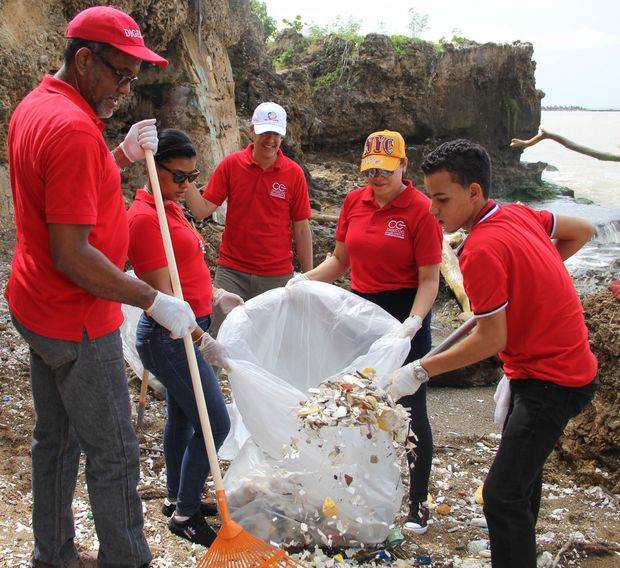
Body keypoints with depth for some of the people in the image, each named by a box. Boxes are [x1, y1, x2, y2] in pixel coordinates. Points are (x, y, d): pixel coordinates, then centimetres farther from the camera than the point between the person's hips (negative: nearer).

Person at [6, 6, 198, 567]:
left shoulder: (34, 106, 8)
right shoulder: (73, 127, -24)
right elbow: (72, 255, -27)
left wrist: (123, 155, 6)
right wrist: (155, 301, -21)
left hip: (37, 307, 10)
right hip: (77, 321, -10)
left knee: (56, 438, 20)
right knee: (114, 454, 2)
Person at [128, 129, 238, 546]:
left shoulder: (171, 207, 10)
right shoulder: (146, 216, -20)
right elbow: (162, 295, -24)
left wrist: (216, 296, 17)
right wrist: (202, 339, -29)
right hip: (170, 337, -10)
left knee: (182, 416, 20)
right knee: (216, 424, -4)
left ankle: (177, 499, 36)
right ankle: (184, 515, 10)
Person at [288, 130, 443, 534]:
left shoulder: (421, 210, -13)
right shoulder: (354, 202, 4)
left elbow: (429, 280, -14)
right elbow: (340, 260, 11)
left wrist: (413, 323, -28)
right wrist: (306, 278, -5)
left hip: (405, 313, -5)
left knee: (411, 409, 3)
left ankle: (418, 502, 19)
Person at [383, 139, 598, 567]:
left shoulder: (482, 250, -26)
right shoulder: (517, 214, 1)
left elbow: (491, 340, -22)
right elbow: (583, 231, 15)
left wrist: (419, 371, -15)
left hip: (552, 382, -10)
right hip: (564, 365, 10)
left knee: (504, 496, -11)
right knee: (523, 478, 24)